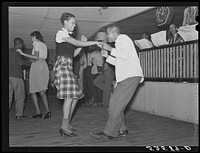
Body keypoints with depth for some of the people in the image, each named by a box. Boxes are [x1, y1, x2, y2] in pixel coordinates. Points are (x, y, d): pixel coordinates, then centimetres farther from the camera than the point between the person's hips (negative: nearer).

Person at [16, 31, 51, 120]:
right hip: (44, 66, 7)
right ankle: (47, 111, -14)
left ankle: (38, 112, -4)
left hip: (36, 66, -7)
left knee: (32, 91, 1)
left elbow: (36, 57, -13)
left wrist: (23, 53, -12)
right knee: (42, 91, 2)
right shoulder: (44, 45, 21)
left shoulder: (36, 43, -1)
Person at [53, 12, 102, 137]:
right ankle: (65, 127, -11)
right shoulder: (61, 33, -3)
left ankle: (67, 124, 12)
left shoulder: (67, 36, 24)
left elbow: (74, 54, 21)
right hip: (63, 65, -9)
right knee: (69, 96, -15)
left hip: (68, 67, 9)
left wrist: (83, 43, 11)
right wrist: (95, 42, -9)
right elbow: (77, 43, -14)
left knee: (75, 96, 5)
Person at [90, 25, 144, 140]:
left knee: (116, 104, -14)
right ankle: (121, 130, 11)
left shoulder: (123, 38, -1)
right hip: (125, 77, 10)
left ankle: (109, 133, -12)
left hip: (131, 76, -10)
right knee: (115, 103, 6)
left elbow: (125, 55, -18)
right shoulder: (120, 42, 27)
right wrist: (107, 56, 15)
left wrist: (110, 49, -10)